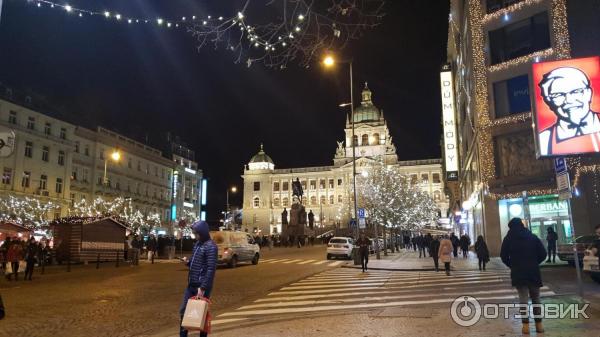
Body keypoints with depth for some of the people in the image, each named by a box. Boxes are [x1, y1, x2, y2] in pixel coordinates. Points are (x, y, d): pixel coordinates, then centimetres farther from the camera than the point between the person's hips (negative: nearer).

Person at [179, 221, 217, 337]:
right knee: (184, 310, 13)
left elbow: (211, 269, -20)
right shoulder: (198, 243, 11)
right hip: (191, 284, 9)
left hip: (201, 286, -9)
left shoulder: (211, 246, -16)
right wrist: (188, 262, -1)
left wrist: (203, 287, -23)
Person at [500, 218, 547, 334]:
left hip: (518, 272, -2)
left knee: (523, 299, 1)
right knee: (536, 298, 12)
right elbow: (543, 253, 2)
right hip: (533, 271, 2)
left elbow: (503, 256, -3)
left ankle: (526, 325, -3)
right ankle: (539, 324, 14)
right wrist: (534, 263, 15)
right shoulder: (533, 237, 5)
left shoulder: (508, 238, -1)